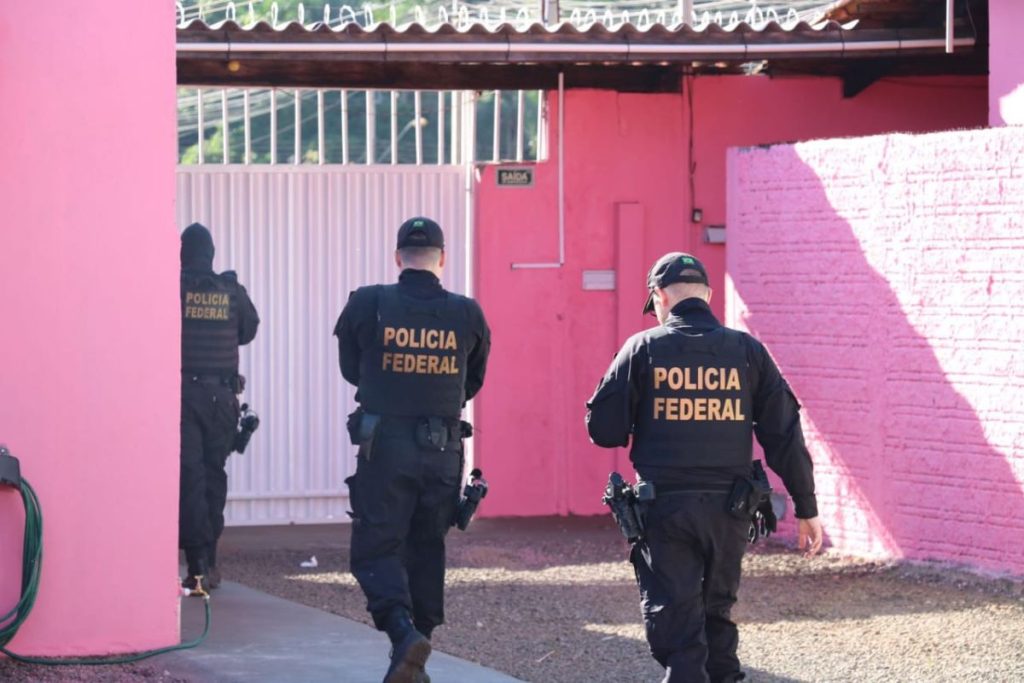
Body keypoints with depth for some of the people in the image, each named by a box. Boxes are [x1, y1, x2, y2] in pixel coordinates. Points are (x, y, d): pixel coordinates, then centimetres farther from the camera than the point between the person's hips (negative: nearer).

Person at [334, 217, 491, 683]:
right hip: (442, 451, 3)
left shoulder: (367, 305, -6)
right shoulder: (466, 313, 0)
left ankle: (403, 631, -21)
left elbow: (350, 369, 9)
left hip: (383, 447, -3)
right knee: (426, 550, 14)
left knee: (376, 549, 3)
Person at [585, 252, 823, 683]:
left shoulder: (643, 349, -2)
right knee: (717, 615, 21)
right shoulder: (747, 351, 3)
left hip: (664, 507, -2)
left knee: (676, 629, -1)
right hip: (728, 510, 3)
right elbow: (784, 434, 1)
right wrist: (806, 508, 7)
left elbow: (602, 429, -2)